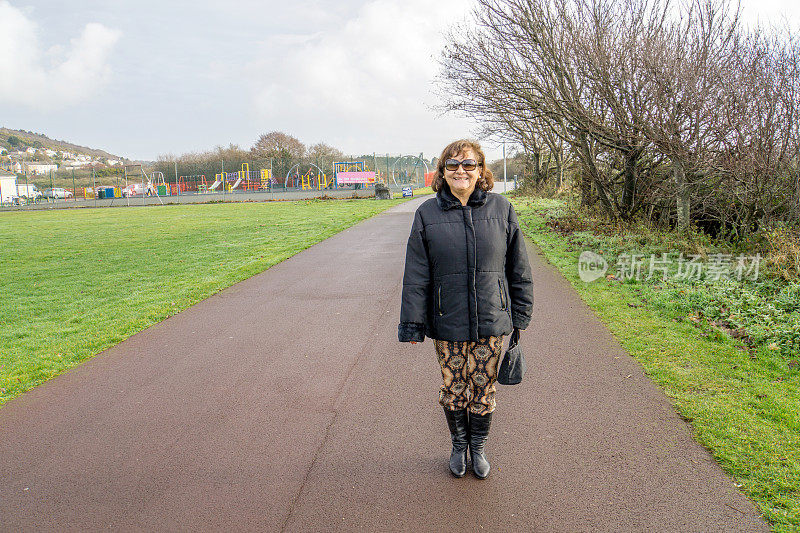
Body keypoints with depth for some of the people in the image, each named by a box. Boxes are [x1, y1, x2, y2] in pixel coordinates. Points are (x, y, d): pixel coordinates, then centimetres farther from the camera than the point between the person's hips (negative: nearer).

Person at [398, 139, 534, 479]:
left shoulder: (501, 209, 0)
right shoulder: (427, 214, -1)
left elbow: (518, 269, 6)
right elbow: (416, 276, -1)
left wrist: (520, 315, 6)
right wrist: (413, 324, -3)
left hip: (491, 322, 0)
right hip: (447, 323, 0)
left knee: (484, 390, 11)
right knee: (453, 390, 11)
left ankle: (479, 447, 34)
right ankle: (459, 446, 35)